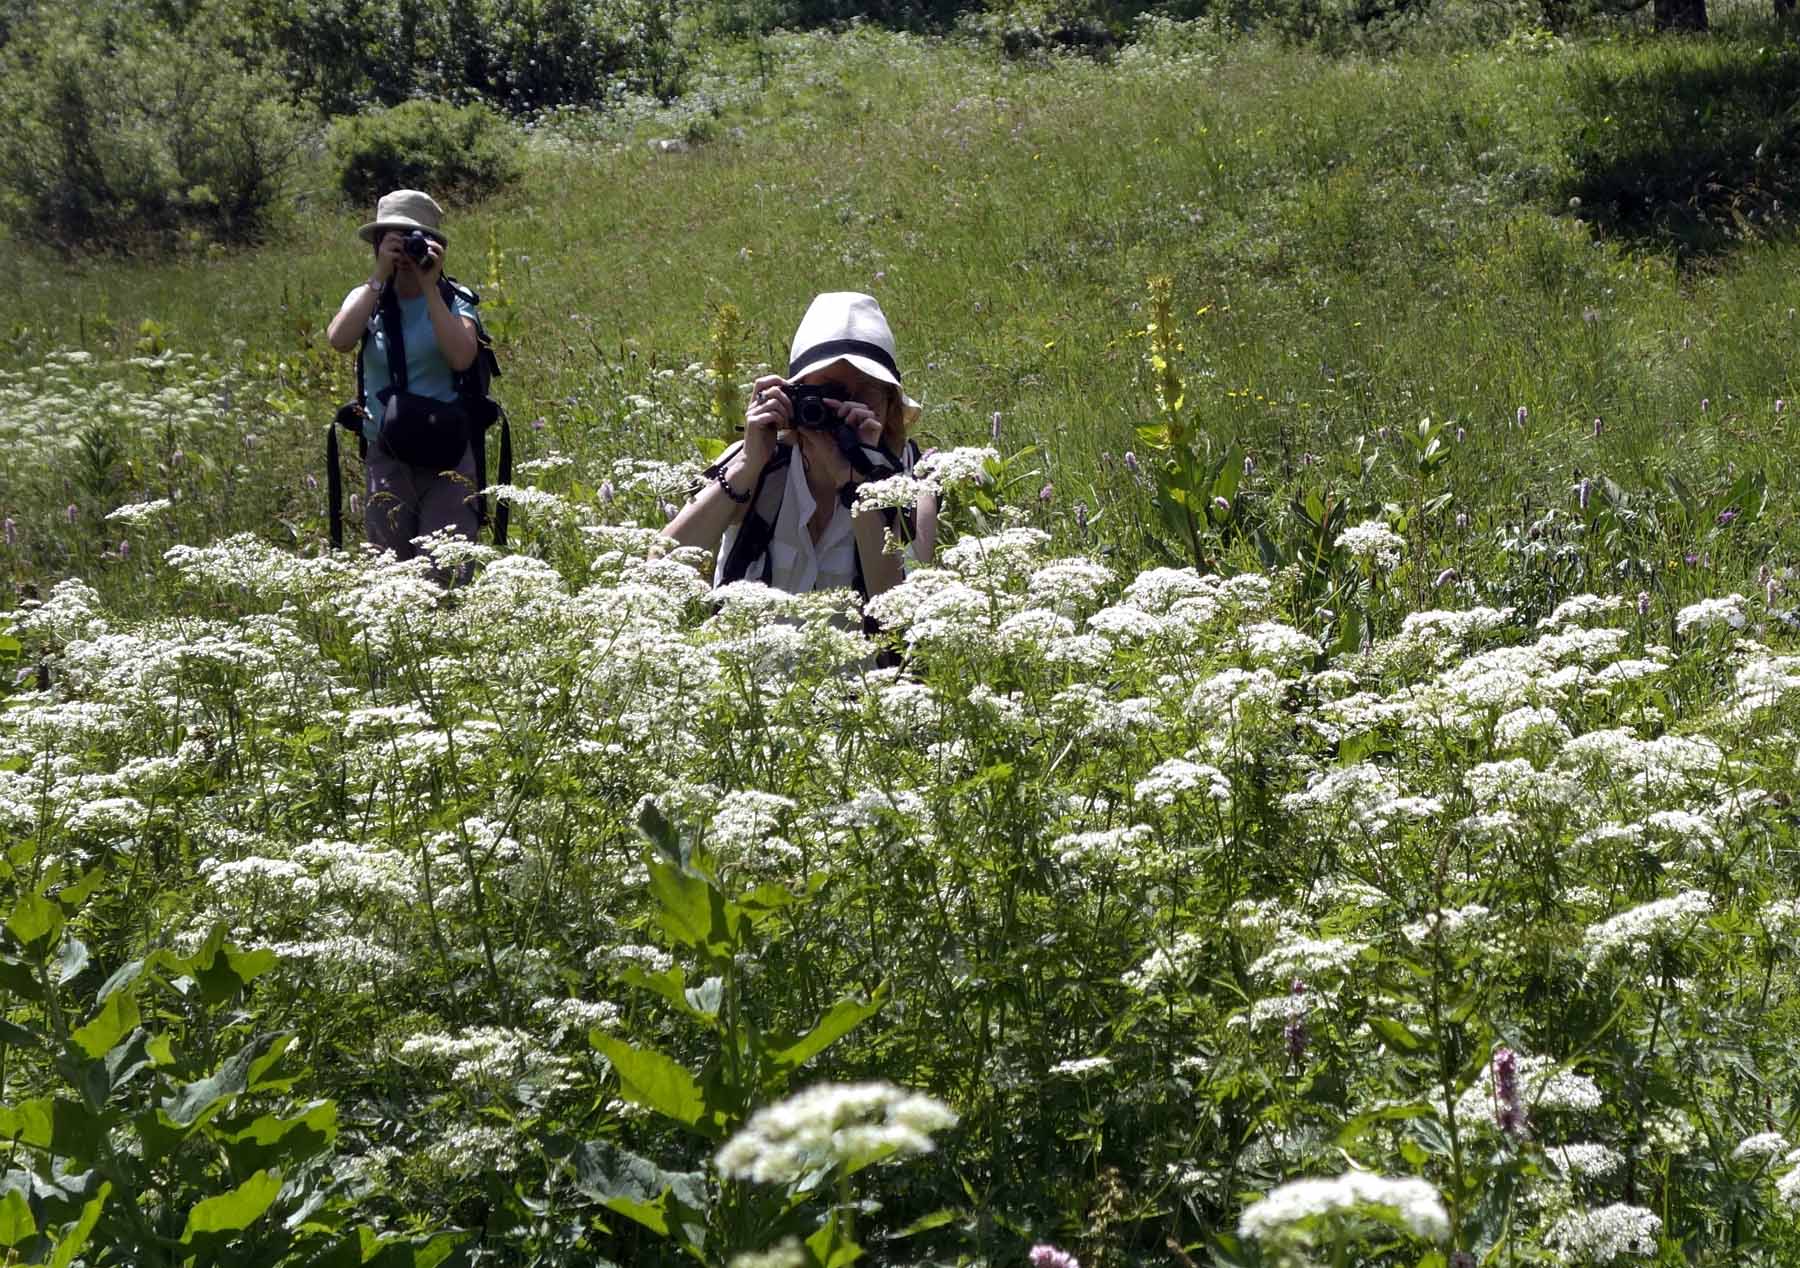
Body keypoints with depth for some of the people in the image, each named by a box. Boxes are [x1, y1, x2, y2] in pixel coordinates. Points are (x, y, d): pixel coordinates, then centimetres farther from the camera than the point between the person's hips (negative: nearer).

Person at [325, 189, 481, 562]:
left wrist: (429, 287, -15)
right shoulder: (368, 299, 7)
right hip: (386, 458, 2)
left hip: (446, 457, -2)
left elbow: (461, 357, -19)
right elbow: (339, 339, -15)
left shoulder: (453, 302, 2)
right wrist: (380, 276, -15)